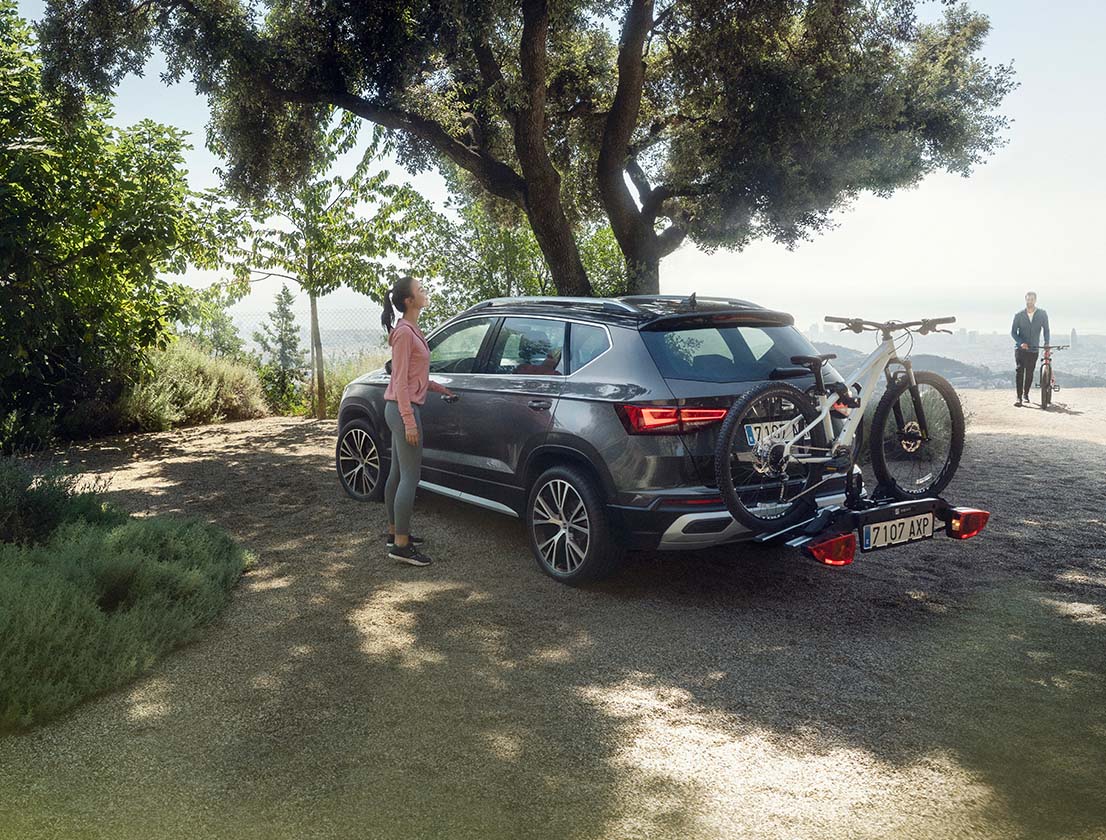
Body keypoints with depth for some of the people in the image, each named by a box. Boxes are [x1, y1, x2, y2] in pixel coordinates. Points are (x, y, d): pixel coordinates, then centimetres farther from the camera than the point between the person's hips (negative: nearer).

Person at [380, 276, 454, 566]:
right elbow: (401, 381, -19)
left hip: (401, 409, 10)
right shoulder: (404, 332, -15)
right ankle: (401, 545, -7)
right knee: (410, 477, -9)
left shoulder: (412, 330, 14)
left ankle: (395, 531, 25)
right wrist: (409, 421, -21)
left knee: (397, 474, 15)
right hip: (404, 409, -10)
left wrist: (441, 389, 21)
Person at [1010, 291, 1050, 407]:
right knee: (1019, 371, -15)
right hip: (1020, 348, -1)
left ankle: (1025, 394, 26)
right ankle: (1019, 397, -16)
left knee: (1029, 373, 6)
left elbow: (1046, 330, 9)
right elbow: (1013, 332, 0)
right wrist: (1021, 343, -16)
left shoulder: (1042, 314, 2)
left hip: (1034, 349, 1)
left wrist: (1046, 344, -1)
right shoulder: (1019, 315, 0)